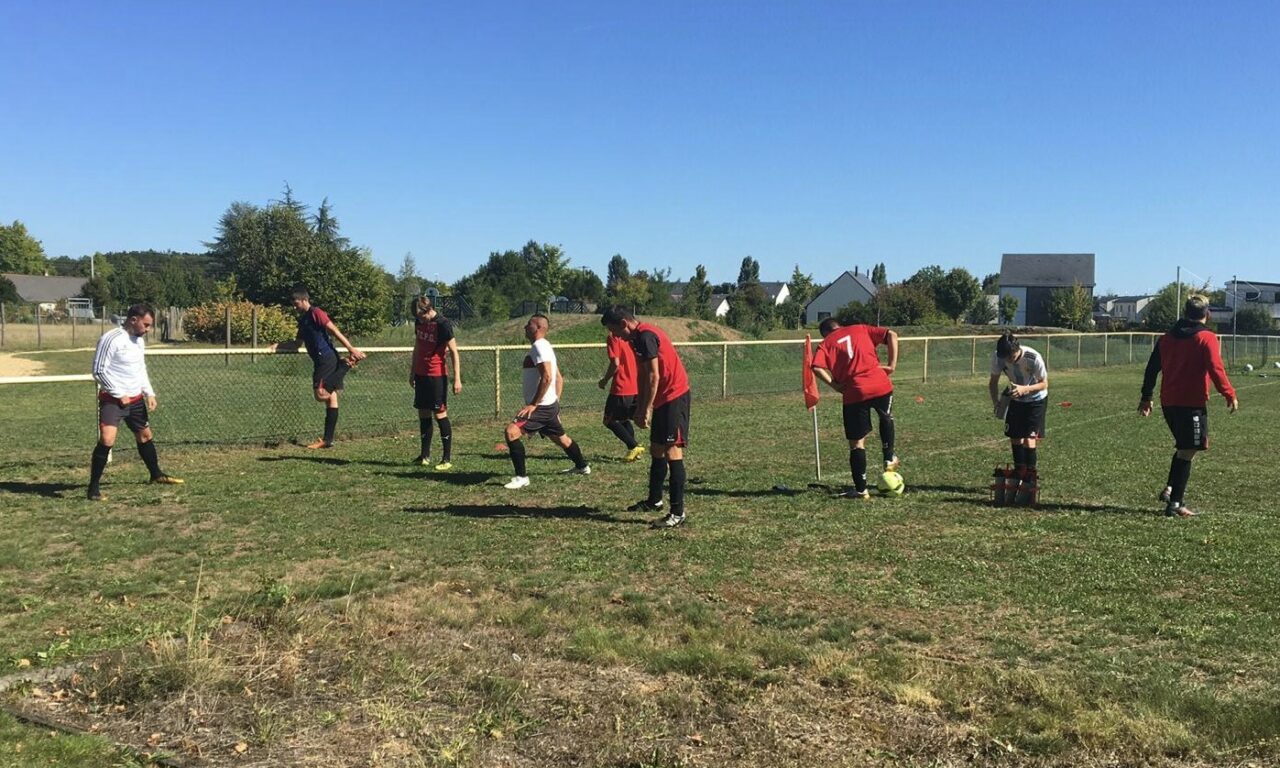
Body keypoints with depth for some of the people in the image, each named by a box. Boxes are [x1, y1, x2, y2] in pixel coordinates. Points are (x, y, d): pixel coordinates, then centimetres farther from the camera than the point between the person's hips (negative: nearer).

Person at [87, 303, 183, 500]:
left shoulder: (139, 340, 9)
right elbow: (99, 371, -18)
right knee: (107, 440, -21)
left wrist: (149, 393, 11)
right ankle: (94, 487, -11)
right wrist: (119, 394, -17)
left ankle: (156, 475, 39)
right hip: (113, 399, -8)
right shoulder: (111, 339, -17)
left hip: (135, 398, 8)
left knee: (145, 436, 20)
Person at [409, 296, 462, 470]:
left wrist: (457, 379, -17)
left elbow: (454, 352, -13)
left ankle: (447, 459, 0)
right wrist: (412, 372, 22)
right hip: (421, 374, 7)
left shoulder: (443, 324, -14)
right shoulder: (419, 322, 8)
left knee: (440, 414, -5)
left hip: (437, 375, -7)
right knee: (423, 414, 10)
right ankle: (425, 455, 20)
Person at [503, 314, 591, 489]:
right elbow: (559, 379, 21)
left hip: (541, 407, -11)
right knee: (560, 437, 25)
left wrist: (533, 404, -25)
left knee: (511, 432, -18)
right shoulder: (544, 346, 16)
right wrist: (555, 401, 22)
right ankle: (582, 466, 43)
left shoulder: (539, 346, -15)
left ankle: (522, 477, -15)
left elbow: (547, 378, -27)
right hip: (550, 405, 11)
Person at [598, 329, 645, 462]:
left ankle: (634, 446, -4)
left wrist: (605, 380, -4)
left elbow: (615, 363, -18)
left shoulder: (613, 337, -11)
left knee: (609, 421, 7)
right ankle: (634, 447, 12)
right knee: (624, 419, 23)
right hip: (637, 388, 7)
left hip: (621, 388, -7)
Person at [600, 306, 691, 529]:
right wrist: (639, 409, 16)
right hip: (664, 399, 10)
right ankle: (654, 500, 33)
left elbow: (653, 377, -20)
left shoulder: (645, 336, -17)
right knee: (656, 450, 18)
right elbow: (642, 376, 17)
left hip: (673, 397, -10)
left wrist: (646, 410, -16)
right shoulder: (637, 338, 14)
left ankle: (677, 512, -11)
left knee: (672, 451, -11)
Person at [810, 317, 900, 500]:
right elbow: (891, 335, 6)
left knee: (857, 442, 8)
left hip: (854, 394, -2)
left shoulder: (825, 344, 11)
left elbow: (817, 368, -9)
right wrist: (892, 364, 5)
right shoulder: (861, 330, 18)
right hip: (881, 386, 2)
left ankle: (861, 489, 10)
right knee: (886, 418, 35)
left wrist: (834, 385, -1)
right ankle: (889, 459, 32)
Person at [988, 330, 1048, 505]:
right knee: (1015, 438, 5)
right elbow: (993, 382, -7)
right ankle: (1018, 474, 25)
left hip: (1036, 399, -4)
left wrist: (1024, 389, -36)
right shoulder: (997, 357, -22)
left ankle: (1030, 484, -3)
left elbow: (1044, 383, -19)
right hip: (1015, 399, 4)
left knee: (1029, 439, -12)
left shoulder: (1033, 358, -32)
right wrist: (996, 402, -19)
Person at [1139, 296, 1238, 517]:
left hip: (1168, 402, 6)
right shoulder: (1206, 338, -7)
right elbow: (1216, 370, -15)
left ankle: (1169, 489, 11)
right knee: (1187, 452, -2)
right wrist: (1229, 394, -7)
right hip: (1193, 403, -6)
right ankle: (1175, 503, -3)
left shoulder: (1167, 337, 10)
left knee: (1183, 448, 22)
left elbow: (1152, 368, 12)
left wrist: (1146, 397, 18)